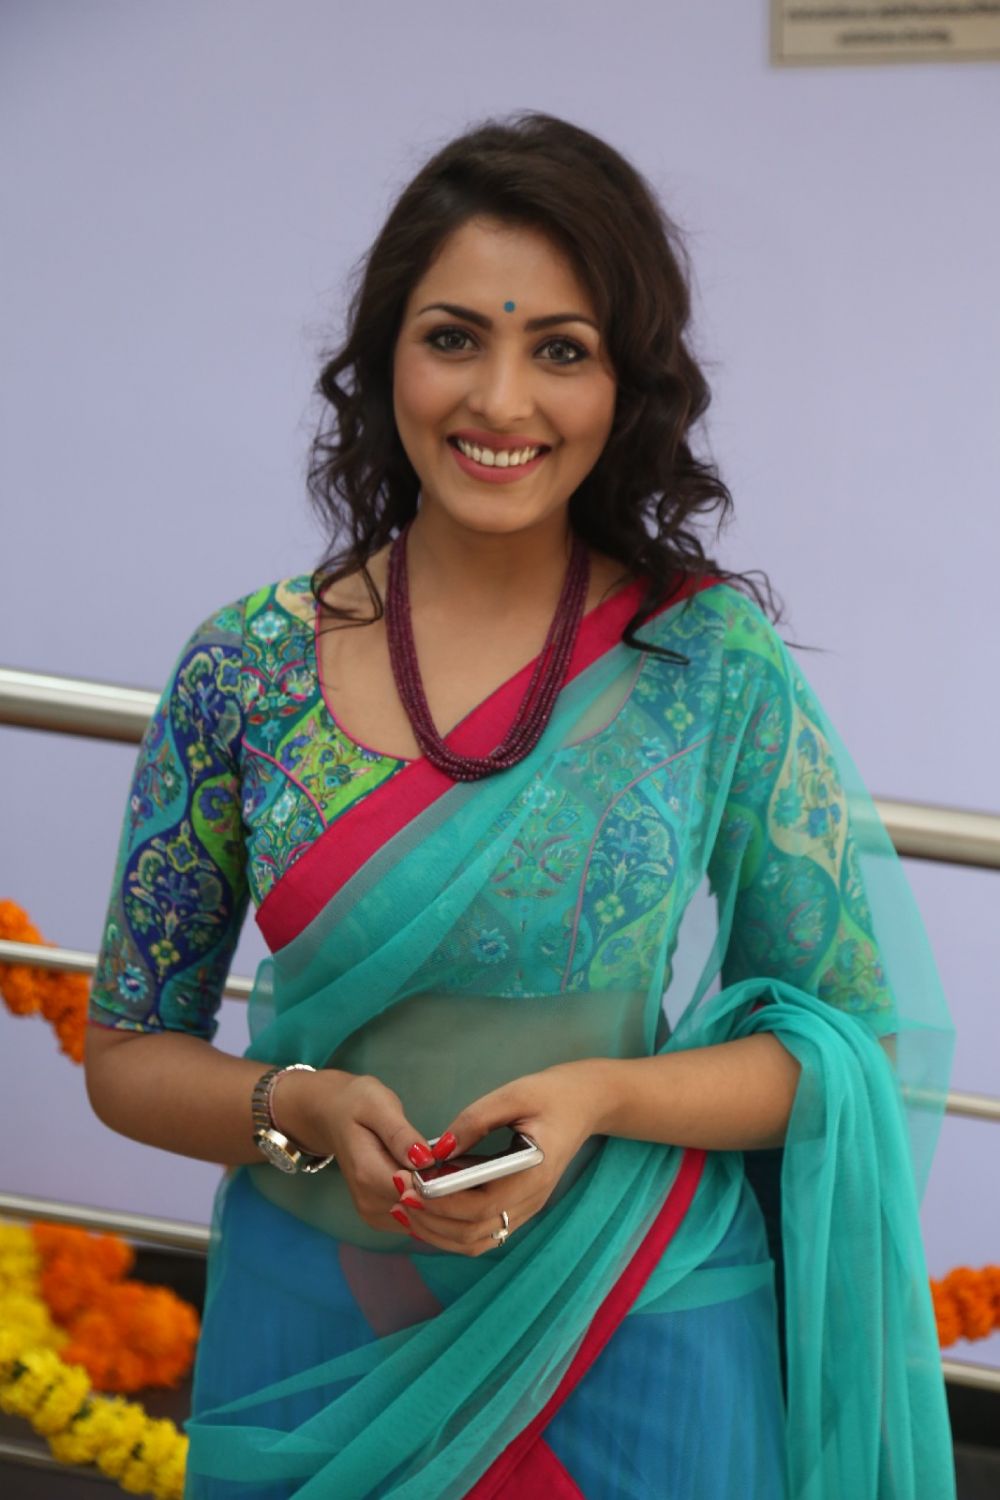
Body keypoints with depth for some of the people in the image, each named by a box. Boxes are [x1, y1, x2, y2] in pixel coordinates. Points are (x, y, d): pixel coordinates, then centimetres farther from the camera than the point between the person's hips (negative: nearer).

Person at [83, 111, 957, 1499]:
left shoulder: (718, 659, -8)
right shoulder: (247, 667, -4)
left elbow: (860, 1045, -3)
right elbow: (128, 1054, 2)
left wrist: (602, 1096, -20)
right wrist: (304, 1108, -17)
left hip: (641, 1341, -1)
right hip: (311, 1339, 2)